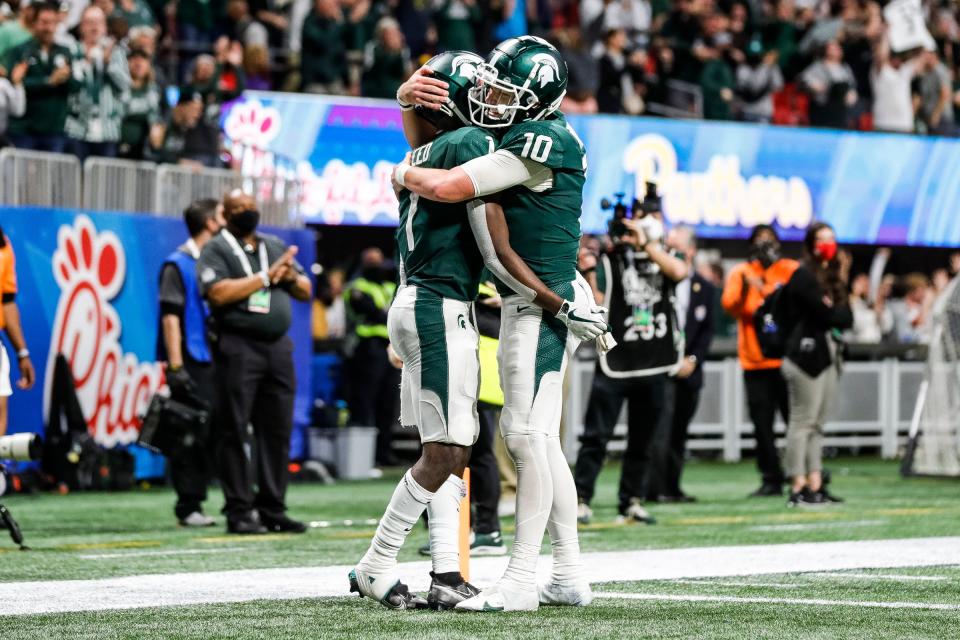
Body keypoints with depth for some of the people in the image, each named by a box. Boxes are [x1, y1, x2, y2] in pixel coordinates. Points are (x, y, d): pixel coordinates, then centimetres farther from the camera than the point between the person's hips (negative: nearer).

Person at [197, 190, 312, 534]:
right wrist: (266, 277, -12)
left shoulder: (276, 247, 19)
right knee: (234, 431, -5)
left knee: (278, 431, 5)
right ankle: (239, 512, -3)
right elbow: (218, 293, -14)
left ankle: (273, 509, 10)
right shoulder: (216, 249, 2)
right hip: (238, 347, -6)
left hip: (278, 347, 6)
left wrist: (291, 277, -2)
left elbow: (305, 292, 21)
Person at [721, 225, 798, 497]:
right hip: (754, 362, 2)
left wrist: (764, 289, -21)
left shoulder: (792, 271, 4)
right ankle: (771, 480, 6)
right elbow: (730, 306, -3)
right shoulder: (740, 273, 10)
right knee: (762, 423, 1)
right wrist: (743, 290, -21)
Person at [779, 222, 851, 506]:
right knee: (803, 422, -9)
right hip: (806, 355, -9)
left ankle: (815, 486, 7)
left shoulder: (833, 277, 20)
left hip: (827, 355, 9)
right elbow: (829, 315, -15)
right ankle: (798, 488, -11)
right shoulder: (803, 276, -7)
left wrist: (835, 313, -6)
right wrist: (841, 314, 3)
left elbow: (845, 318, 12)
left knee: (817, 424, 7)